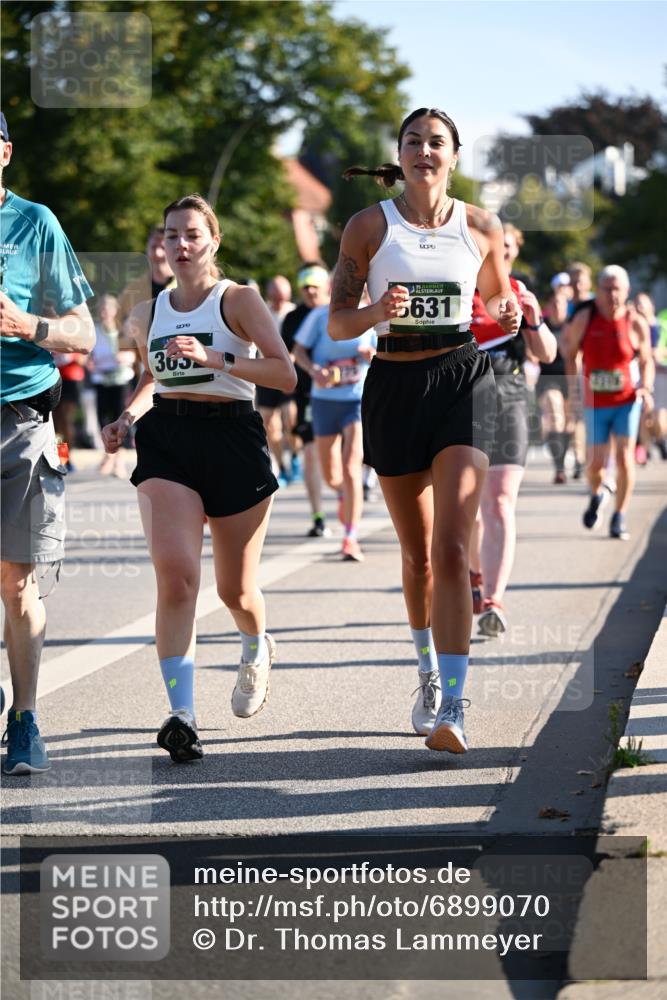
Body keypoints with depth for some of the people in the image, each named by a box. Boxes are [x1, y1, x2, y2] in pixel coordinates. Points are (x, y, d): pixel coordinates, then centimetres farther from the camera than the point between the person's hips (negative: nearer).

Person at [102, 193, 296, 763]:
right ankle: (182, 715, -23)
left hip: (233, 438, -2)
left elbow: (286, 375, -12)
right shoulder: (147, 316, 13)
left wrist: (216, 358, -24)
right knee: (175, 573, -20)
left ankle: (257, 650, 45)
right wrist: (127, 418, 12)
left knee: (236, 590, 8)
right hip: (166, 439, 2)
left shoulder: (238, 300, -1)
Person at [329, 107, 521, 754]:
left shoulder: (481, 228, 3)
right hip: (394, 386, 1)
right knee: (417, 554, 12)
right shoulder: (368, 227, 0)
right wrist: (378, 311, -21)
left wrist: (507, 316, -3)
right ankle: (428, 669, 38)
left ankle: (451, 708, -19)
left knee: (451, 548, -16)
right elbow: (337, 323, 0)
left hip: (463, 383, -1)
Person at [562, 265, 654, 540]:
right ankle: (596, 495, 38)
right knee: (595, 464, 2)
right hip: (595, 404, 1)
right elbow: (568, 348, 6)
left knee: (624, 458, -14)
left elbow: (646, 361, 4)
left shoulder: (636, 323, -9)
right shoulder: (584, 318, -9)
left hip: (626, 401, -1)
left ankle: (619, 519, 0)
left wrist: (646, 387, -14)